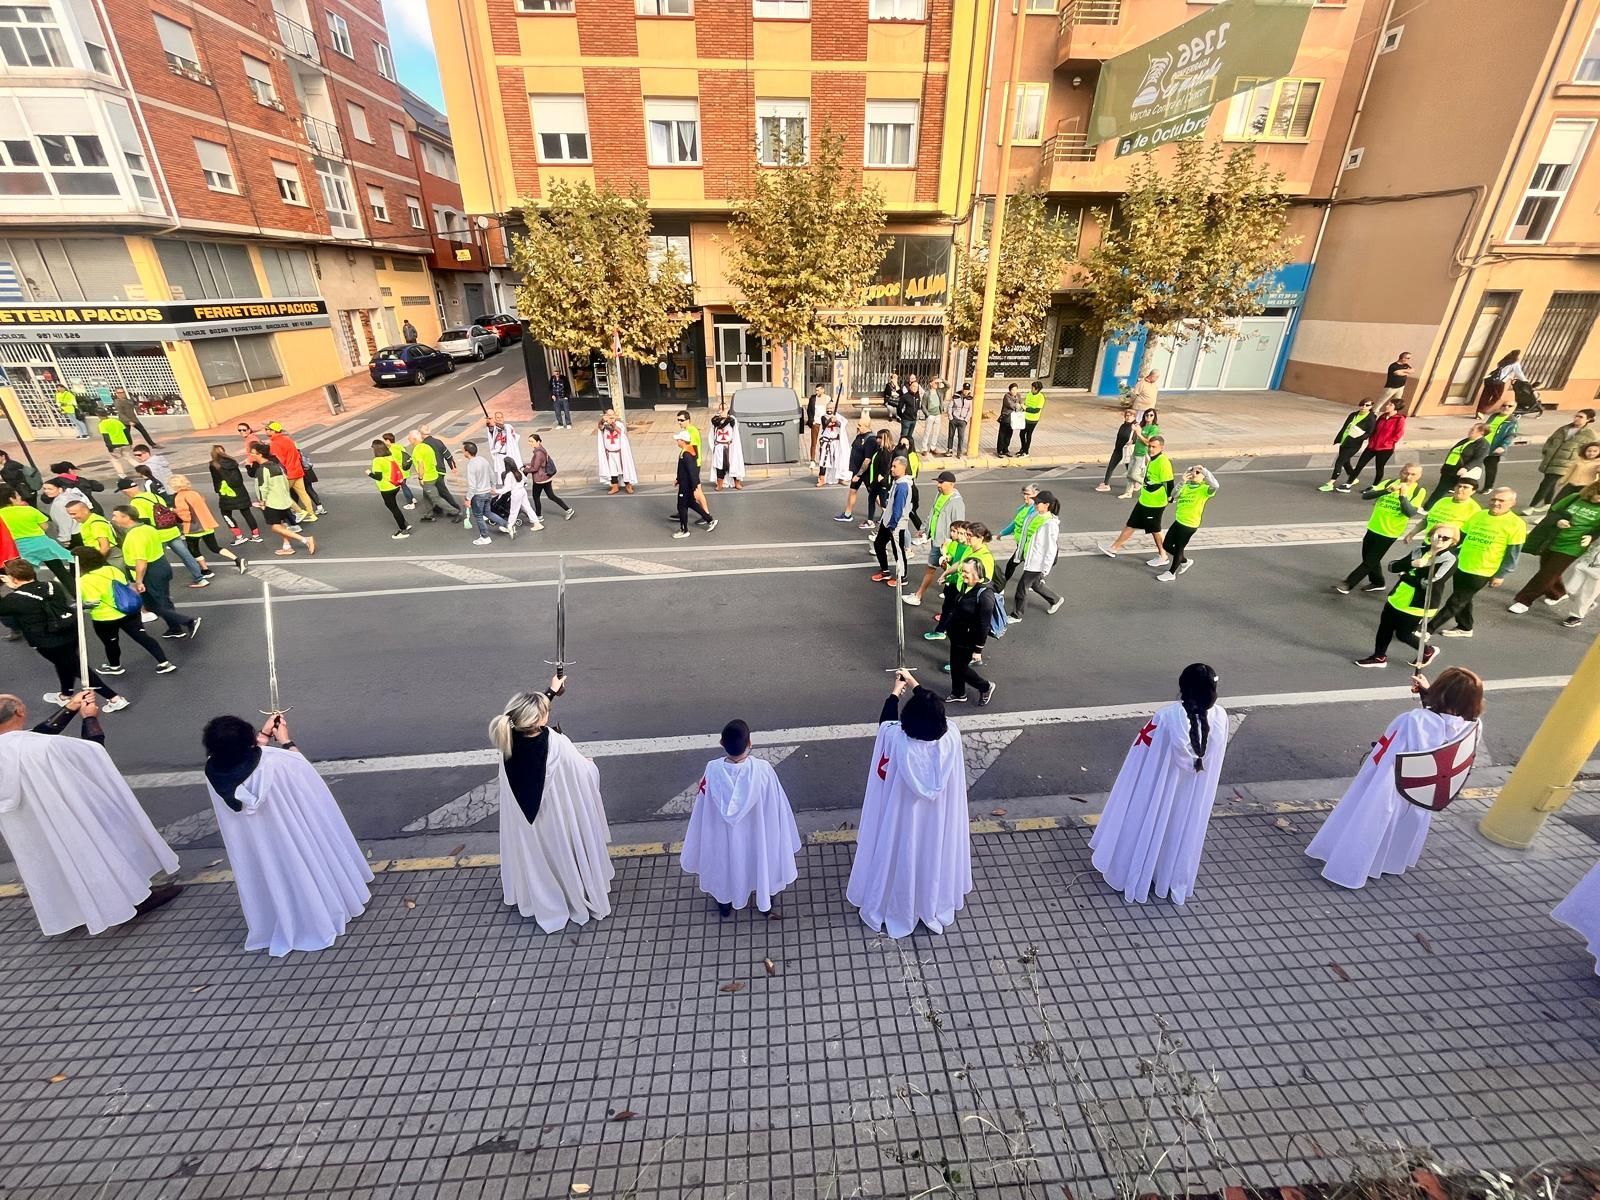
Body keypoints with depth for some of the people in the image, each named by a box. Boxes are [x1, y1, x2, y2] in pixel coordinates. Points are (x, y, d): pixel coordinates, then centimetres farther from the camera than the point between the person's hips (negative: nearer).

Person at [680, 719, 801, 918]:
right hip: (757, 837, 0)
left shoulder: (713, 770, -28)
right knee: (761, 865, 29)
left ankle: (725, 906, 53)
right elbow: (777, 808, -16)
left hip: (723, 838, 1)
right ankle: (765, 902, 52)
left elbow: (702, 811, -14)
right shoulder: (763, 769, -30)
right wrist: (784, 840, 1)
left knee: (725, 868, 29)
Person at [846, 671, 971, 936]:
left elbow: (886, 719, -8)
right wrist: (914, 685, 9)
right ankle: (937, 906, 50)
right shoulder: (951, 736, -25)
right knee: (933, 856, 26)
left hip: (903, 819, -2)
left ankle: (890, 909, 44)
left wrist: (896, 692, 9)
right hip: (938, 820, 2)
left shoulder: (896, 739, -32)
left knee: (900, 859, 21)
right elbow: (933, 710, -4)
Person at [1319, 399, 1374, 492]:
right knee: (1345, 462, 18)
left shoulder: (1371, 419, -8)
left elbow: (1369, 433, -12)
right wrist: (1337, 440, 13)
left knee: (1339, 462, -12)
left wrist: (1358, 438, -29)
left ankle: (1330, 484, -9)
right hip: (1344, 442, 7)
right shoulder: (1353, 415, 9)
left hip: (1353, 445, -7)